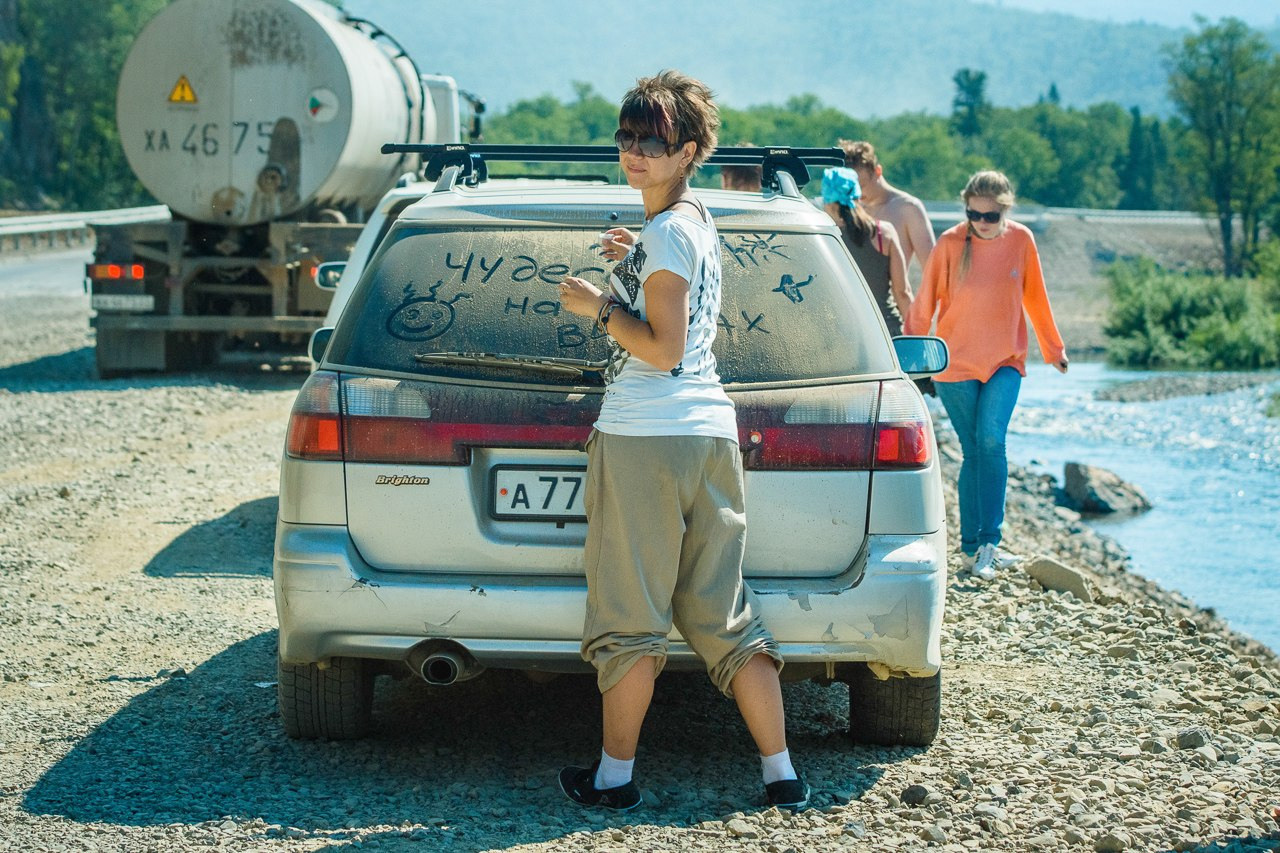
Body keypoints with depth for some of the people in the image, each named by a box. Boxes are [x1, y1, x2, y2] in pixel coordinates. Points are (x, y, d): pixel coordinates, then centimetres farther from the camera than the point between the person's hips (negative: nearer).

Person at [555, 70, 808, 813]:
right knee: (725, 614, 9)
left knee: (629, 615, 1)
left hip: (644, 441, -9)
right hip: (710, 429, 9)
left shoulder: (667, 230, -12)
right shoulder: (697, 221, 16)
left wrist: (598, 306, -7)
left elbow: (662, 348, -17)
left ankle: (615, 775, 8)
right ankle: (782, 775, 8)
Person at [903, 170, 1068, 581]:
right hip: (955, 364, -1)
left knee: (990, 442, -16)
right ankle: (972, 542, 12)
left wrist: (1053, 348, 19)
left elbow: (1035, 297, 11)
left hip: (1005, 362, 1)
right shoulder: (950, 244, -9)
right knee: (973, 451, 2)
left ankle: (988, 542, -16)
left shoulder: (1021, 240, -2)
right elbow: (925, 303, -2)